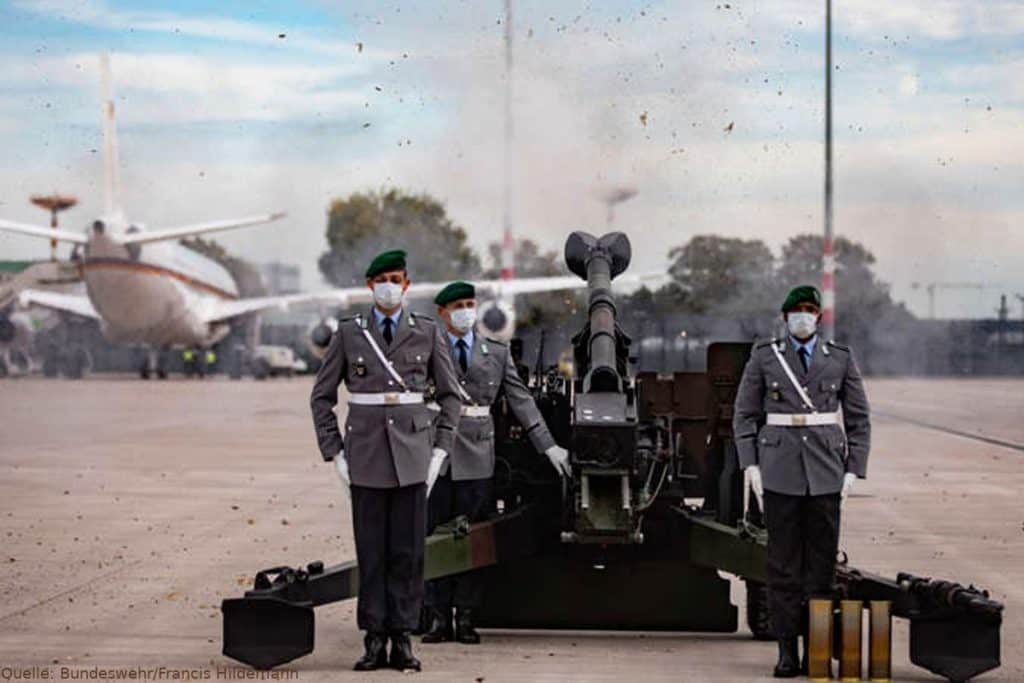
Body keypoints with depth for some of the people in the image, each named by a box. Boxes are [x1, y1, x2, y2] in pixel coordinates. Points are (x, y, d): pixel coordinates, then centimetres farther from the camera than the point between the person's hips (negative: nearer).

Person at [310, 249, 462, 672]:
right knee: (371, 551, 1)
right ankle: (374, 641, 8)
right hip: (366, 454, 0)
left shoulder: (427, 332, 4)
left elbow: (449, 394, 10)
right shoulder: (348, 332, 4)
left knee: (408, 550, 0)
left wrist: (440, 451, 2)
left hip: (411, 455, 0)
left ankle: (402, 641, 7)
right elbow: (322, 396, 8)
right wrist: (334, 453, 1)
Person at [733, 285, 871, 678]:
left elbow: (859, 420, 10)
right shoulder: (763, 358, 5)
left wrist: (854, 470, 2)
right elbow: (744, 416, 7)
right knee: (783, 561, -1)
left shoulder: (840, 359, 7)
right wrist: (750, 465, -3)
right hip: (779, 471, -1)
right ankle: (787, 650, 4)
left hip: (825, 473, 1)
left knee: (822, 562, 2)